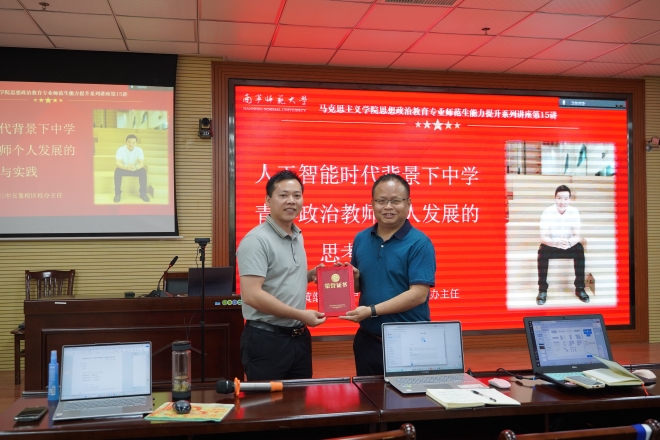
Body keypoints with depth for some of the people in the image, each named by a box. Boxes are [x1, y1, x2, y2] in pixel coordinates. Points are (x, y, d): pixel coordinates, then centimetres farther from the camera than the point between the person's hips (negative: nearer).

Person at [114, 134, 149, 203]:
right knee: (117, 171, -33)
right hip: (124, 169, -1)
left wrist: (135, 167, -47)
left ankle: (143, 193, -19)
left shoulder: (139, 150, -15)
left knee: (143, 171, -29)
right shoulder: (120, 149, -18)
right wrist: (126, 167, -49)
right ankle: (117, 194, -25)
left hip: (135, 169, 1)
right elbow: (118, 163, -27)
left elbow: (142, 163, -23)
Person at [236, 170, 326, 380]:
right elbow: (251, 295, -24)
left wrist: (309, 276, 4)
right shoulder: (256, 240, -17)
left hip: (299, 337, 8)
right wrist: (301, 315, -20)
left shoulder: (297, 237, 10)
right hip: (267, 339, -8)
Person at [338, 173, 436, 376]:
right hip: (368, 340, 5)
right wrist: (353, 278, -7)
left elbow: (418, 294, -19)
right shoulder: (361, 239, 5)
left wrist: (372, 310, -23)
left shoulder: (419, 243, -11)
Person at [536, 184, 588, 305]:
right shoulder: (547, 212, -18)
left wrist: (568, 242, -41)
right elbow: (543, 238, -23)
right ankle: (542, 290, -24)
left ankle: (580, 288, -17)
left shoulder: (574, 212, -12)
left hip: (569, 246, 2)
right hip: (551, 245, -1)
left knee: (579, 249, -29)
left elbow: (577, 236, -16)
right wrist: (556, 242, -45)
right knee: (542, 250, -33)